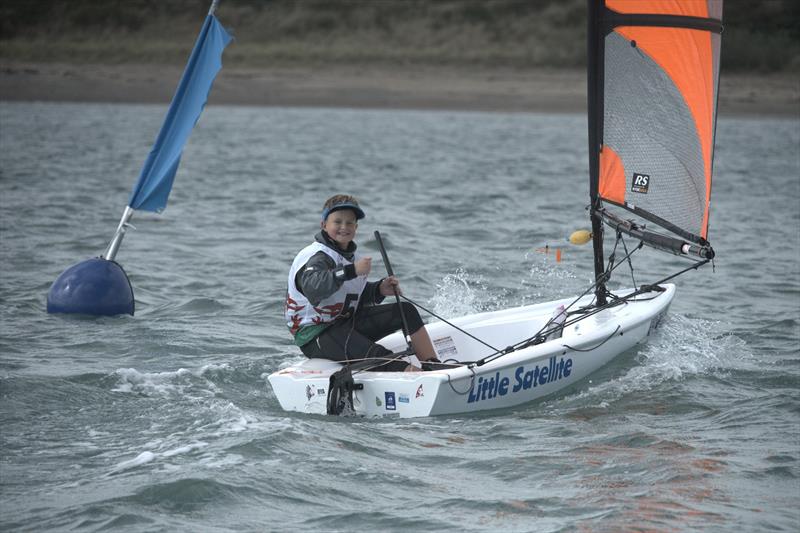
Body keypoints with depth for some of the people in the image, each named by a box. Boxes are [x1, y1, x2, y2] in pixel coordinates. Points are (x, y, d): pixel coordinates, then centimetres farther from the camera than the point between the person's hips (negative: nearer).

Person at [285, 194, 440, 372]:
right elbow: (313, 287, -40)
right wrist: (351, 271, -46)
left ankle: (434, 366, -3)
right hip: (315, 336, -9)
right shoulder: (315, 257, -18)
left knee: (406, 311, 2)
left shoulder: (352, 257, 13)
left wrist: (379, 290, 2)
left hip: (346, 324, 9)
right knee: (375, 355, -32)